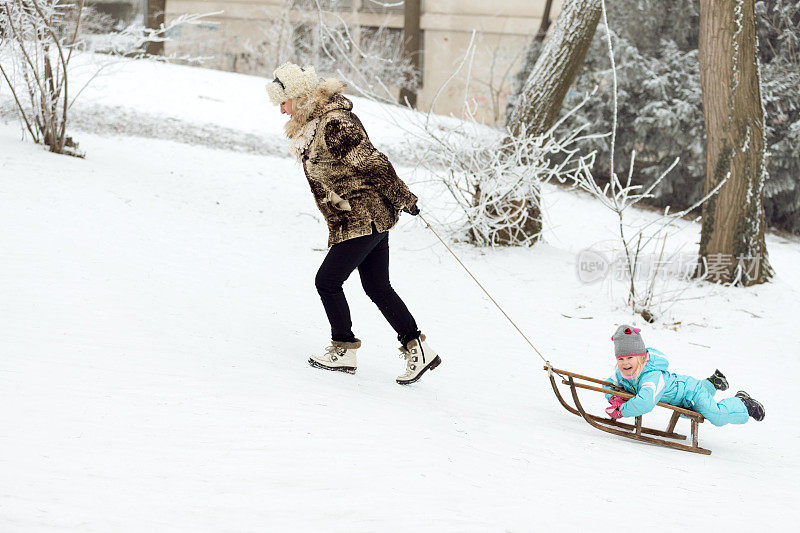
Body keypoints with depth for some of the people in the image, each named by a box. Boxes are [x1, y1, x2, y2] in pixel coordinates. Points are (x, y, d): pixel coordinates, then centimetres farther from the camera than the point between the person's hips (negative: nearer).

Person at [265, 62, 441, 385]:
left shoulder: (334, 124, -22)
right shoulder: (313, 121, 11)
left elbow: (373, 162, -21)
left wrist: (403, 199, -15)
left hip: (363, 219, -10)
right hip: (372, 219, 10)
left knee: (327, 281, -3)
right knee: (377, 288, 11)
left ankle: (344, 350, 10)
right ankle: (418, 349, 12)